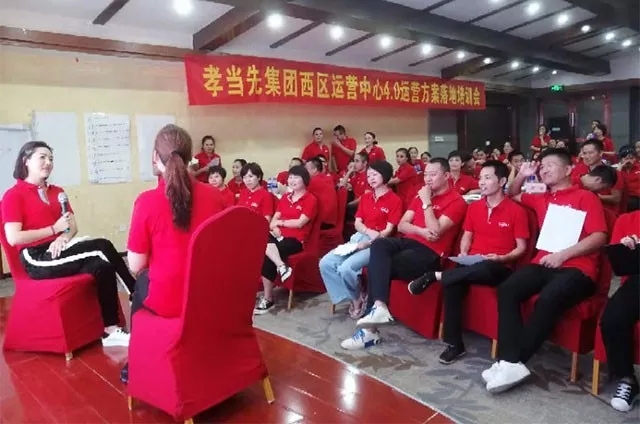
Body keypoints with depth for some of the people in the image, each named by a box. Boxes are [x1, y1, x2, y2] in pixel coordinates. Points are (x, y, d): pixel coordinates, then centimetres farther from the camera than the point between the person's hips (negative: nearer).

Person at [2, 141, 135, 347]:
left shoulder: (57, 192, 16)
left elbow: (73, 226, 10)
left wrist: (63, 238, -13)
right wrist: (54, 229, -14)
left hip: (59, 252, 6)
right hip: (36, 259, -6)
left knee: (102, 267, -24)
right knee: (103, 247, -23)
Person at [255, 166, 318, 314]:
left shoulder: (311, 199, -2)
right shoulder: (285, 197, 19)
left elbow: (300, 223, -12)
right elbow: (274, 219, 11)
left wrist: (280, 222, -1)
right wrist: (274, 227, -12)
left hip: (296, 240, -5)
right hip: (279, 236, 6)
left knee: (267, 256, -28)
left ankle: (267, 299, -20)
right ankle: (281, 266, -35)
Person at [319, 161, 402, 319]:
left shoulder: (395, 200, -4)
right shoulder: (365, 197, 17)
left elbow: (388, 230, -9)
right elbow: (357, 223, 11)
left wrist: (368, 242, -19)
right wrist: (370, 232, -10)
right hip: (358, 238, 7)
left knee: (346, 268, -29)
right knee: (325, 263, -14)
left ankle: (359, 297, 2)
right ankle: (353, 298, -3)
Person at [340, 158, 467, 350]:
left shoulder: (456, 202, -1)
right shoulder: (420, 196, 21)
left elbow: (435, 232, -14)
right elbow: (401, 225, 12)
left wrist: (427, 203, -8)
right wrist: (421, 231, -7)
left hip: (429, 253, -6)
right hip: (408, 242, 6)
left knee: (378, 265, -26)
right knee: (378, 244, -28)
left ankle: (370, 328, -22)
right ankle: (379, 306, -34)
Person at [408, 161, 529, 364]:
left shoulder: (516, 211, -2)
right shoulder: (474, 207, 13)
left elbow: (521, 248, 0)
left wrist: (502, 258, -18)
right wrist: (463, 253, -1)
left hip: (499, 268, -3)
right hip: (472, 263, 4)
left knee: (484, 268, -42)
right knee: (453, 282, -31)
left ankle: (434, 276, -24)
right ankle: (455, 344, -22)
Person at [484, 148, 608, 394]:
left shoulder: (586, 198, 7)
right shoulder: (541, 199, 23)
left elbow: (599, 237, -4)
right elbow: (512, 195, 41)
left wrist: (563, 255, -15)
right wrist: (521, 176, 21)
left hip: (577, 268, -5)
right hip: (543, 264, 5)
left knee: (548, 299, -35)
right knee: (507, 289, -25)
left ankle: (514, 361, -24)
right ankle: (511, 362, -30)